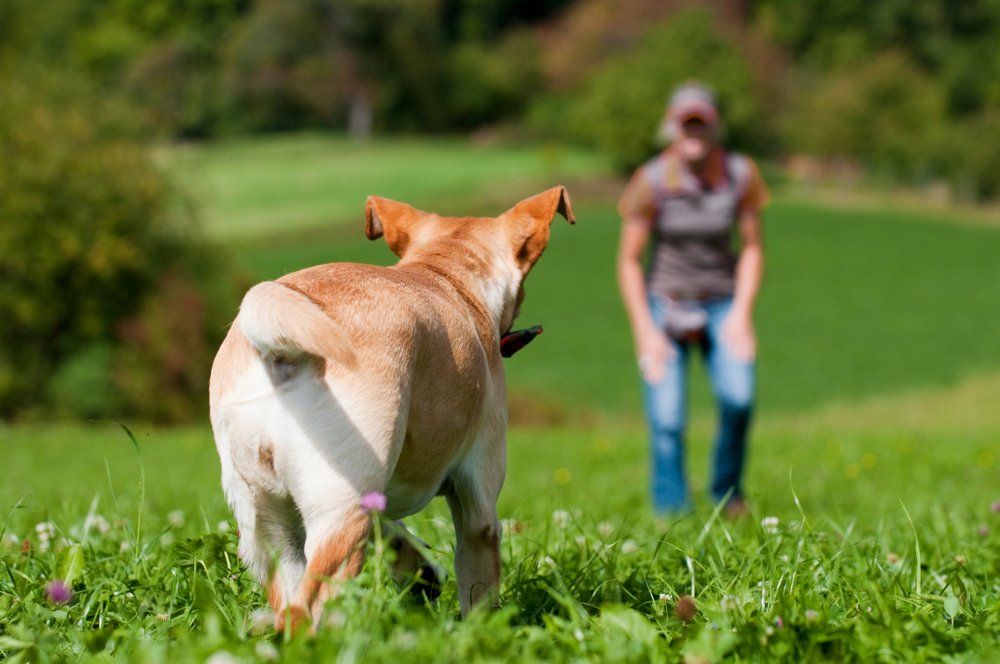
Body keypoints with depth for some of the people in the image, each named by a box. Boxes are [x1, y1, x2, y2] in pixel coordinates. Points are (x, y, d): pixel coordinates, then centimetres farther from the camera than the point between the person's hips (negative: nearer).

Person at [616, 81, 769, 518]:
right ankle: (672, 513, 1)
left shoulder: (740, 175, -7)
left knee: (739, 397, -20)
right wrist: (645, 331, -11)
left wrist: (742, 312, -8)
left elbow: (752, 248, 3)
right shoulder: (651, 181, -12)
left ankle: (728, 493, 3)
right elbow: (629, 261, -6)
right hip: (664, 303, -1)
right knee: (667, 420, -12)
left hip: (722, 304, 1)